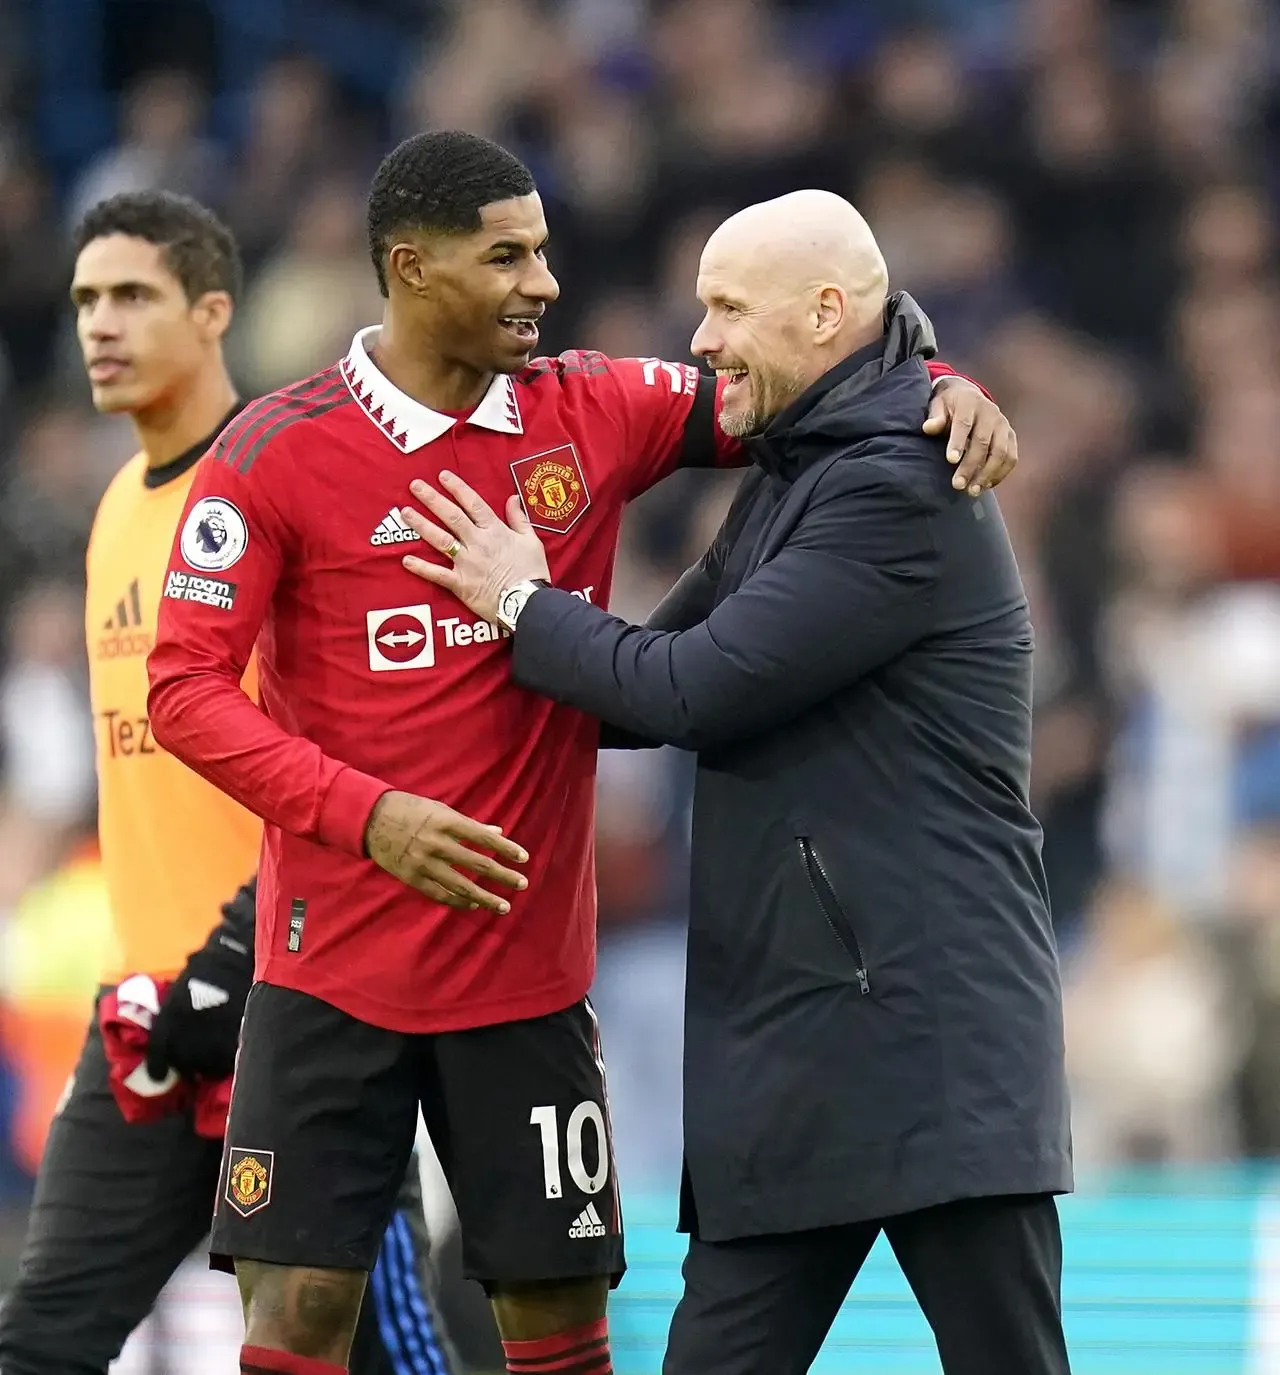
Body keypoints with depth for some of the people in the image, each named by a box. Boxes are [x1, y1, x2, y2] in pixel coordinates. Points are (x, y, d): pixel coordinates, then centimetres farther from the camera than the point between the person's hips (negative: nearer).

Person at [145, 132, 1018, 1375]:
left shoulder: (592, 414, 3)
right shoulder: (276, 453, -7)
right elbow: (185, 690, -10)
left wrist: (943, 395, -8)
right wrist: (366, 814, -23)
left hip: (530, 971, 3)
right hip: (332, 965, -3)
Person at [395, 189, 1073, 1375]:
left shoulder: (899, 491, -14)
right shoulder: (791, 477, 18)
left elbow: (698, 690, -15)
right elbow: (658, 686, 25)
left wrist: (524, 607, -1)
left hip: (933, 1041, -10)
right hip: (788, 1037, 10)